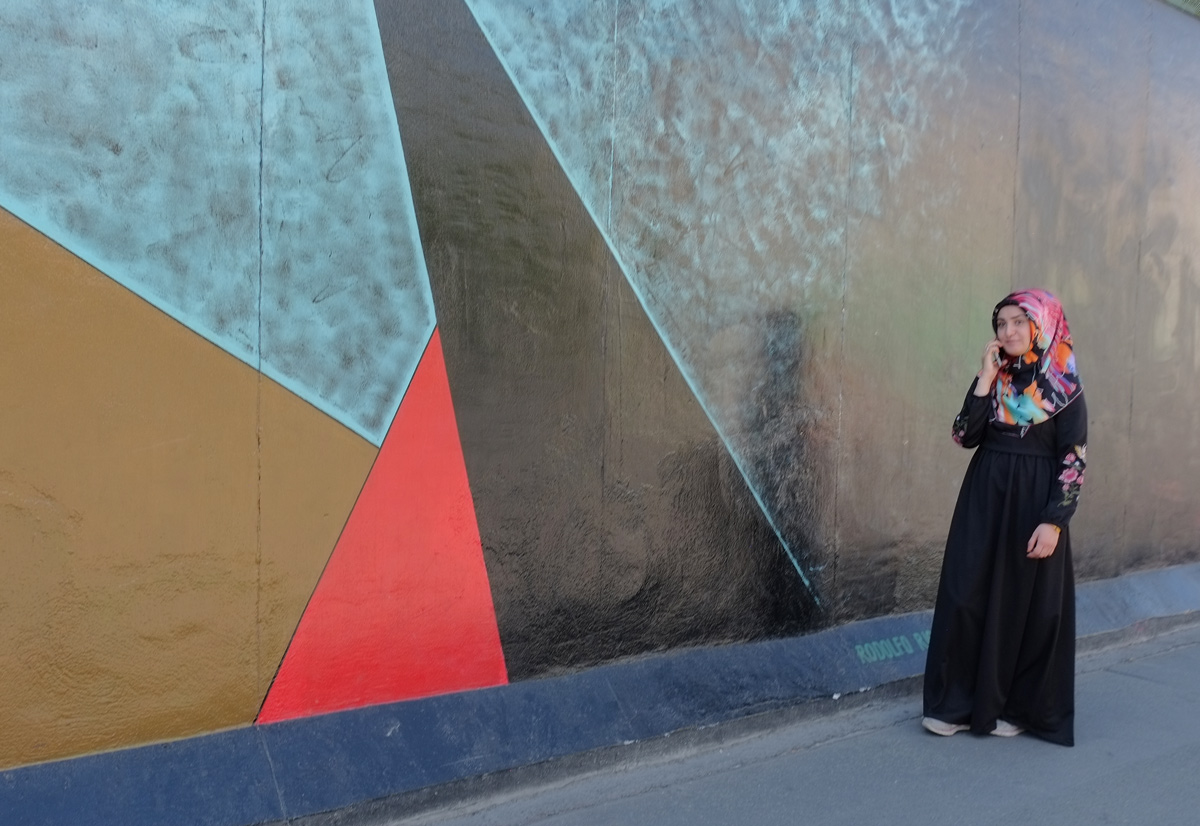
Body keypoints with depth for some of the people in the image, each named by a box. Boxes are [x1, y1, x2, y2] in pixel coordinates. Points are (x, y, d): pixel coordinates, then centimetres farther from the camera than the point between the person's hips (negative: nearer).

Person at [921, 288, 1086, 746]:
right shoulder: (994, 379, 7)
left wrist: (1053, 521, -17)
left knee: (1028, 604, 5)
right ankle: (959, 702, 14)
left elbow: (1074, 459, -9)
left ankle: (1020, 707, 20)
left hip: (1035, 504, -4)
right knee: (968, 597, 3)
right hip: (984, 501, 4)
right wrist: (986, 378, -11)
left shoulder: (1064, 387, -5)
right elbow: (965, 436, -5)